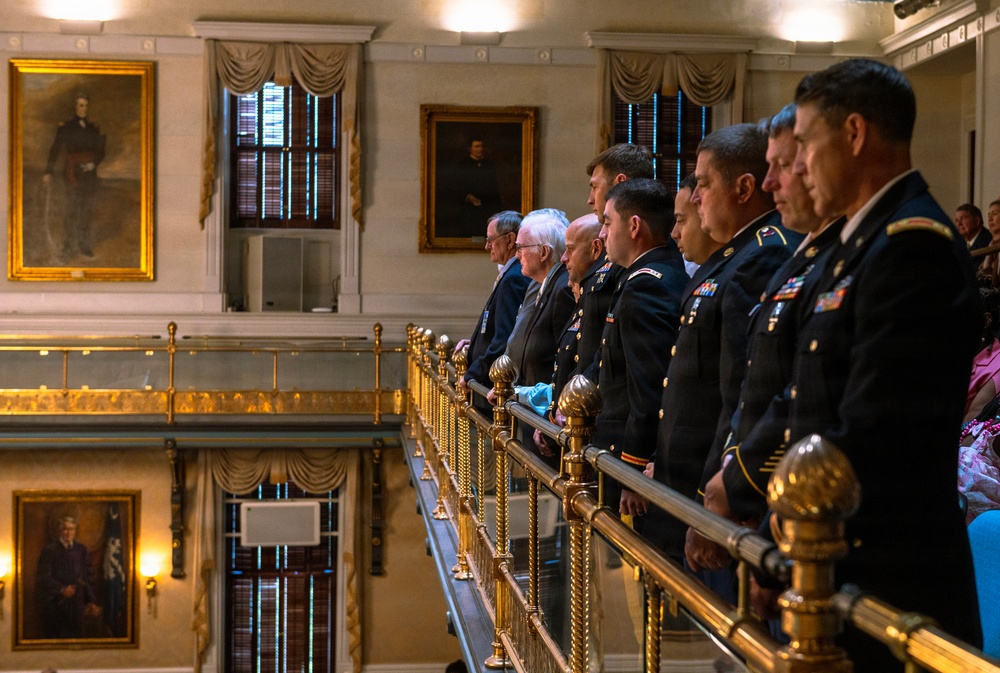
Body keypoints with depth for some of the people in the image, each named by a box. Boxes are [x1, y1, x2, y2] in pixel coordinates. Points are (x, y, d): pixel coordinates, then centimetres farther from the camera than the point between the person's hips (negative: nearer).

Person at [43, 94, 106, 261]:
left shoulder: (94, 128, 7)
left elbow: (100, 152, 5)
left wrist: (94, 163, -15)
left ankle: (83, 245, 17)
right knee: (72, 208, -7)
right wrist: (48, 172, -13)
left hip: (89, 173, 4)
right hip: (72, 172, -4)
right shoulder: (66, 127, -4)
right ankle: (69, 247, 1)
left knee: (86, 209, 7)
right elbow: (55, 149, -6)